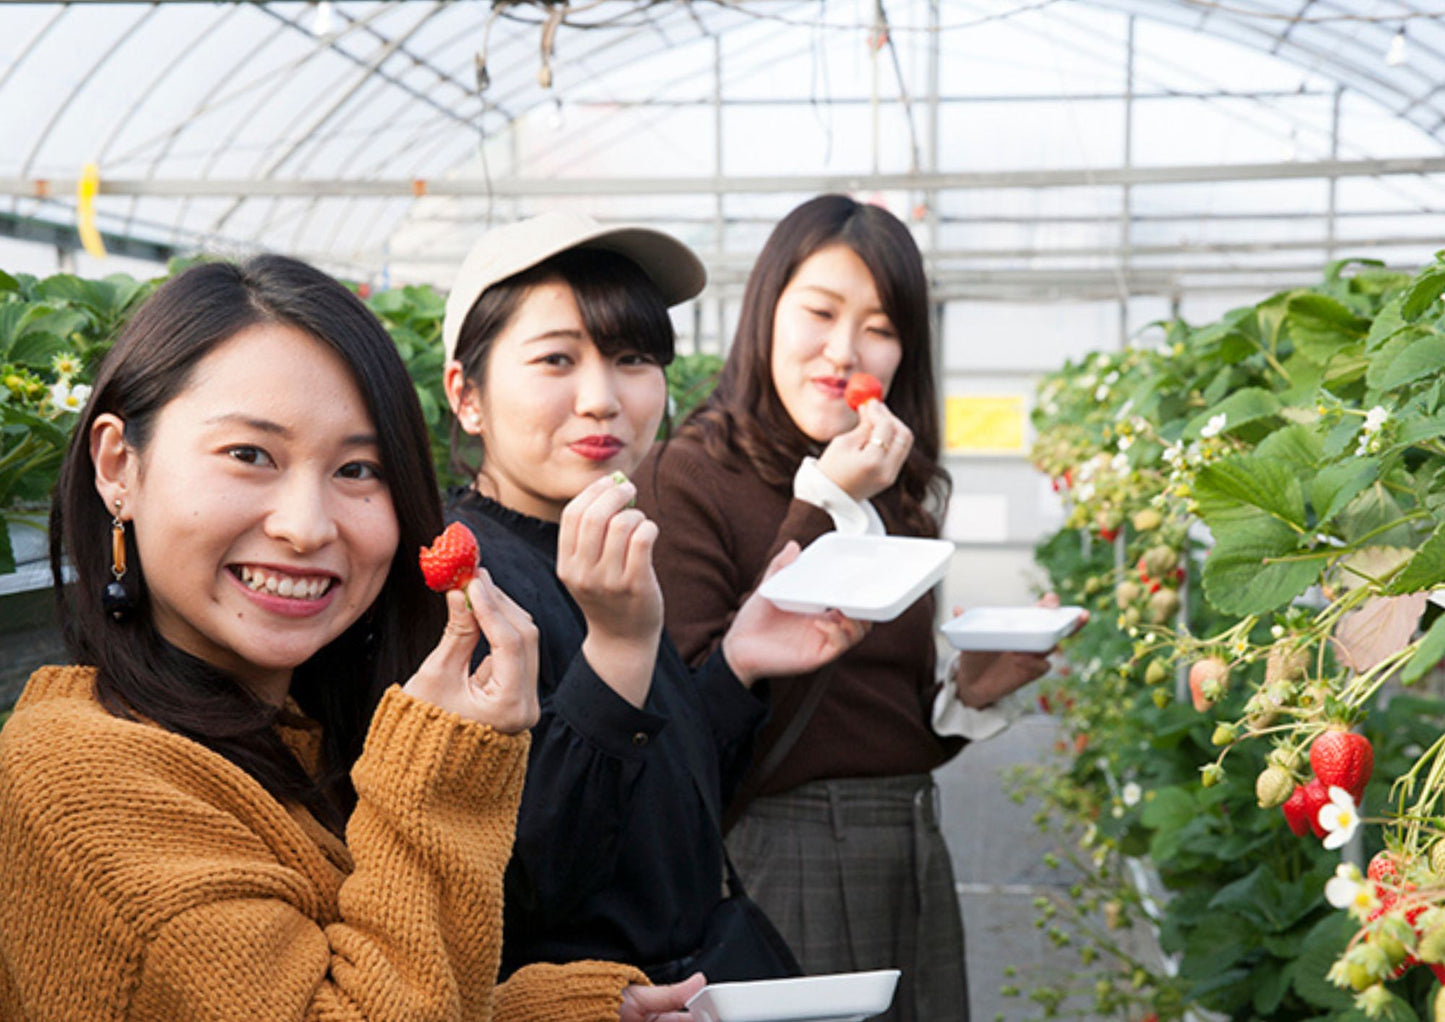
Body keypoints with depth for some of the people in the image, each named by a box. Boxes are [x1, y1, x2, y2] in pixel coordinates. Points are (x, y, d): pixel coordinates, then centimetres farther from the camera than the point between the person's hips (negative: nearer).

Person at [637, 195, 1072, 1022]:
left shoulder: (899, 499, 8)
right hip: (771, 855, -6)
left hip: (911, 856, 6)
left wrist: (969, 695, -6)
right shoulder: (689, 478, -10)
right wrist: (821, 510, -19)